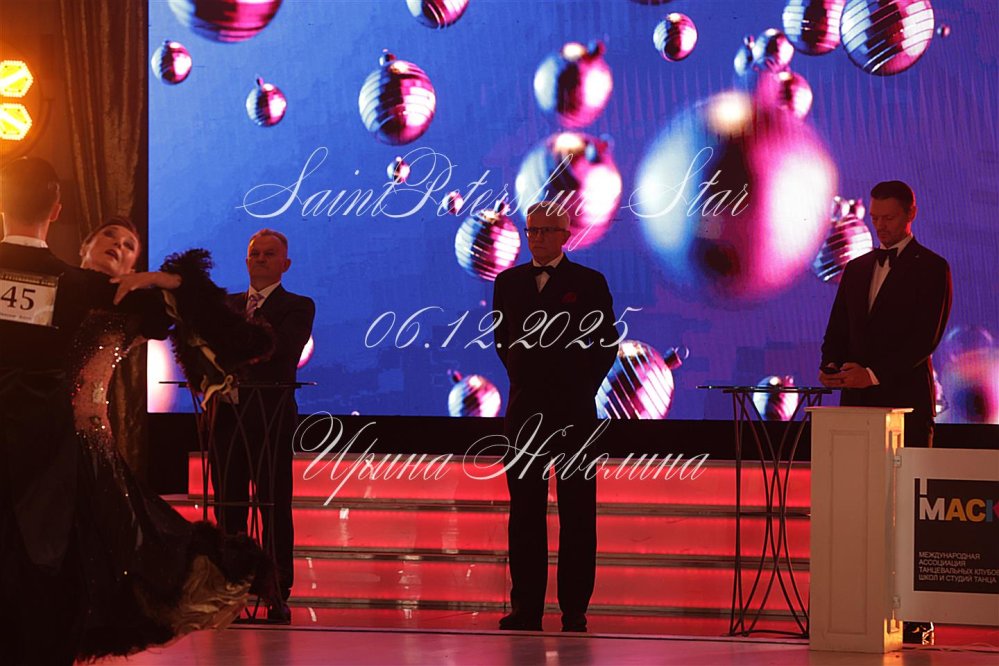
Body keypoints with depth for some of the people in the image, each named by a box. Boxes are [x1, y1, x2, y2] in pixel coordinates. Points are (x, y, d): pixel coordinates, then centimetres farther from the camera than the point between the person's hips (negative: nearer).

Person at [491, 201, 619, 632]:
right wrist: (522, 378, 11)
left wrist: (583, 387, -1)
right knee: (524, 510, 4)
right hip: (525, 410, 3)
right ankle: (526, 606, 8)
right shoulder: (509, 282, 9)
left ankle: (574, 608, 2)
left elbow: (607, 345, 4)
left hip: (573, 410, -3)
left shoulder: (589, 283, 0)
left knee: (577, 512, -1)